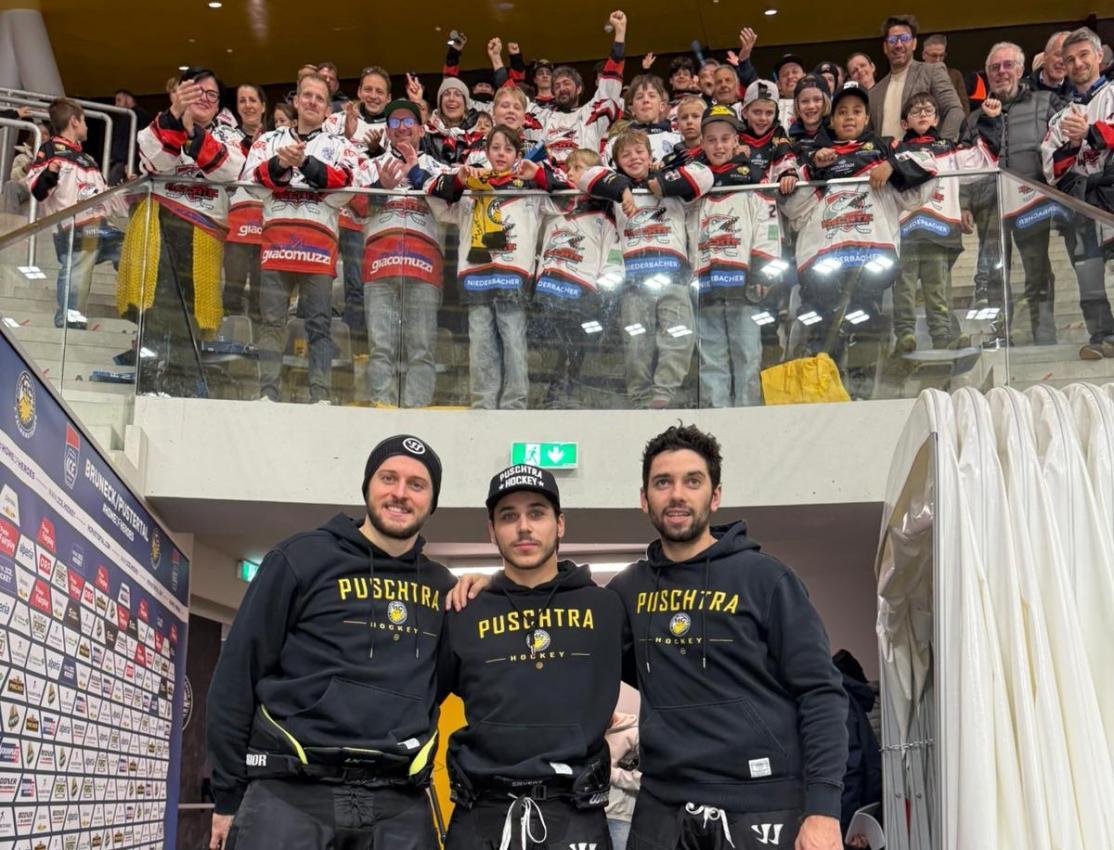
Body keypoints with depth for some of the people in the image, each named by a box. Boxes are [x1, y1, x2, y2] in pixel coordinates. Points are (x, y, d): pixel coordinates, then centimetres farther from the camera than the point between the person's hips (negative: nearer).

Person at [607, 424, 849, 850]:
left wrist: (823, 809, -15)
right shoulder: (629, 589, 8)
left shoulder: (764, 577, -3)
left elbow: (820, 694, -6)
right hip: (663, 809, 3)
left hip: (761, 807, -3)